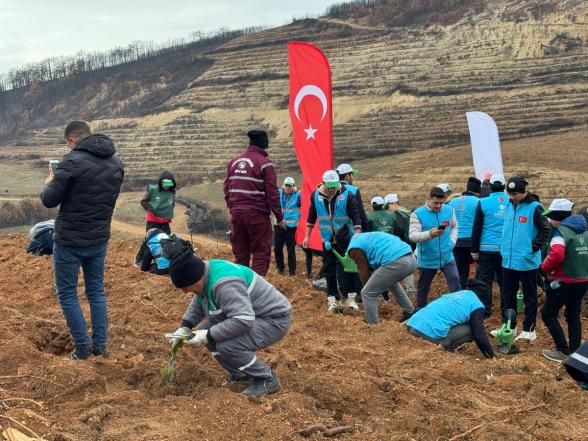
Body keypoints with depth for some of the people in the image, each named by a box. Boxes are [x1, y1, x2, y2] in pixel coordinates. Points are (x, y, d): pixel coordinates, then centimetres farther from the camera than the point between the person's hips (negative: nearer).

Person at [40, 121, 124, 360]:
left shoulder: (72, 162, -18)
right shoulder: (116, 164, 4)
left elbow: (49, 200, -16)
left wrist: (49, 184, 5)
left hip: (69, 240, -6)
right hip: (99, 239, 6)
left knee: (67, 293, 7)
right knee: (96, 291, 17)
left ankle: (83, 348, 8)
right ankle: (100, 345, 18)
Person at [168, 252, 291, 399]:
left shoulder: (224, 283, -33)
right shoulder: (204, 275, -2)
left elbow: (243, 321, -38)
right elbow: (198, 304, 17)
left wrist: (208, 336, -29)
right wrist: (185, 326, 3)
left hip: (274, 319, -10)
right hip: (249, 315, 10)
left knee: (227, 345, -28)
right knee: (205, 331, 1)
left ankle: (267, 379, -5)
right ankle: (242, 376, 14)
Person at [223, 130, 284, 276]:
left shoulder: (234, 162, 10)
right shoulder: (265, 163, -8)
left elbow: (226, 189, 13)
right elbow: (272, 193, -10)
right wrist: (279, 218, -3)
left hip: (236, 213, 6)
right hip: (257, 215, -6)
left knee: (240, 254, 13)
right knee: (261, 254, 0)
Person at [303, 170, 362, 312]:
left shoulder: (347, 195, -13)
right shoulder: (316, 195, -4)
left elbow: (356, 217, -12)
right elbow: (311, 216, 7)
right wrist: (307, 236, 7)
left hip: (345, 238, -3)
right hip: (327, 240, 3)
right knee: (329, 269, 4)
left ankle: (350, 298, 6)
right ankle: (333, 300, 11)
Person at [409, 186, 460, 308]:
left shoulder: (449, 210, -2)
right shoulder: (418, 214, -15)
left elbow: (454, 227, 16)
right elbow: (412, 235, -23)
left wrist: (452, 241, -1)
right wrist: (429, 234, -40)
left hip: (447, 257, 2)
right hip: (427, 260, -2)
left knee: (456, 286, -4)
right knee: (423, 289, 15)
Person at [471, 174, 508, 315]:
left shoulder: (483, 203, -6)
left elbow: (477, 228, -4)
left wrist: (474, 250, 2)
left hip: (487, 248, -2)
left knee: (485, 280, 7)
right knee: (504, 281, 11)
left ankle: (485, 310, 9)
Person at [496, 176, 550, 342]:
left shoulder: (534, 207, -12)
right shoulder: (509, 206, 7)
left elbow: (545, 230, -10)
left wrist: (533, 248, -15)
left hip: (527, 261, -6)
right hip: (508, 260, 6)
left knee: (529, 297, 6)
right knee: (507, 295, 13)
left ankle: (529, 329, 13)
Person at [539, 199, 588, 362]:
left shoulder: (561, 232, -15)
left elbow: (556, 255, -30)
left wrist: (545, 266, -13)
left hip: (566, 282, -8)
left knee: (548, 313, 2)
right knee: (573, 315, 18)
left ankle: (563, 351, 0)